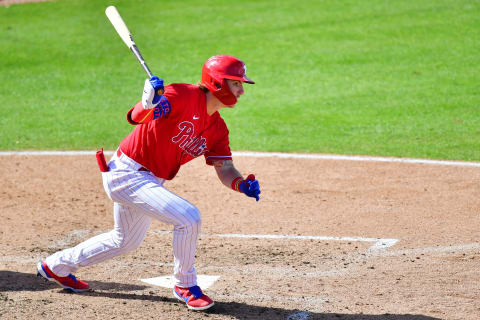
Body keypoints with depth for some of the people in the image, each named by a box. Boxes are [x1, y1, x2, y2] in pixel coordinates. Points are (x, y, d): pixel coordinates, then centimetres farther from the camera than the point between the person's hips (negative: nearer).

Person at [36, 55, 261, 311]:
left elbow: (225, 169, 0)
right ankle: (185, 285, 1)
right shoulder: (184, 96, -22)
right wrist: (150, 102, -52)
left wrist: (243, 185, -21)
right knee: (188, 217, -21)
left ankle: (56, 266, 45)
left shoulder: (217, 128, 2)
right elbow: (136, 117, -30)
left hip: (151, 181, 10)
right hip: (126, 172, -10)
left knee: (126, 241, 26)